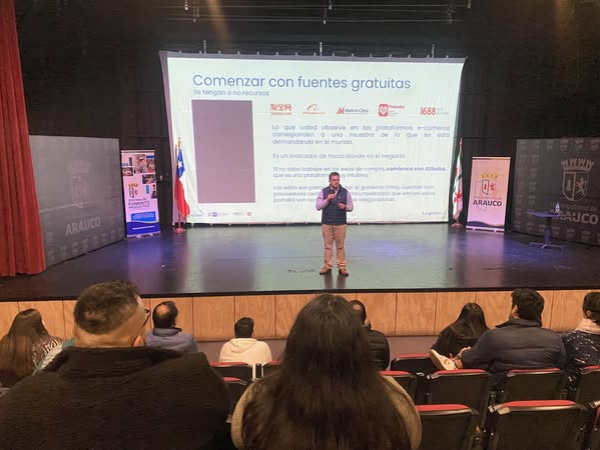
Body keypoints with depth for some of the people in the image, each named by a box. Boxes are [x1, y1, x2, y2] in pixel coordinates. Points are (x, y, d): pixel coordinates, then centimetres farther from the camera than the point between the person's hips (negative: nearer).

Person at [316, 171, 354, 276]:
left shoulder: (345, 192, 2)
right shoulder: (323, 192, 1)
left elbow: (351, 207, 6)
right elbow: (318, 206, -3)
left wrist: (345, 207, -15)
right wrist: (327, 199, -17)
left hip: (340, 223, 0)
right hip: (326, 223, 0)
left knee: (340, 246, 4)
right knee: (328, 245, 6)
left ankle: (341, 267, 10)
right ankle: (327, 266, 15)